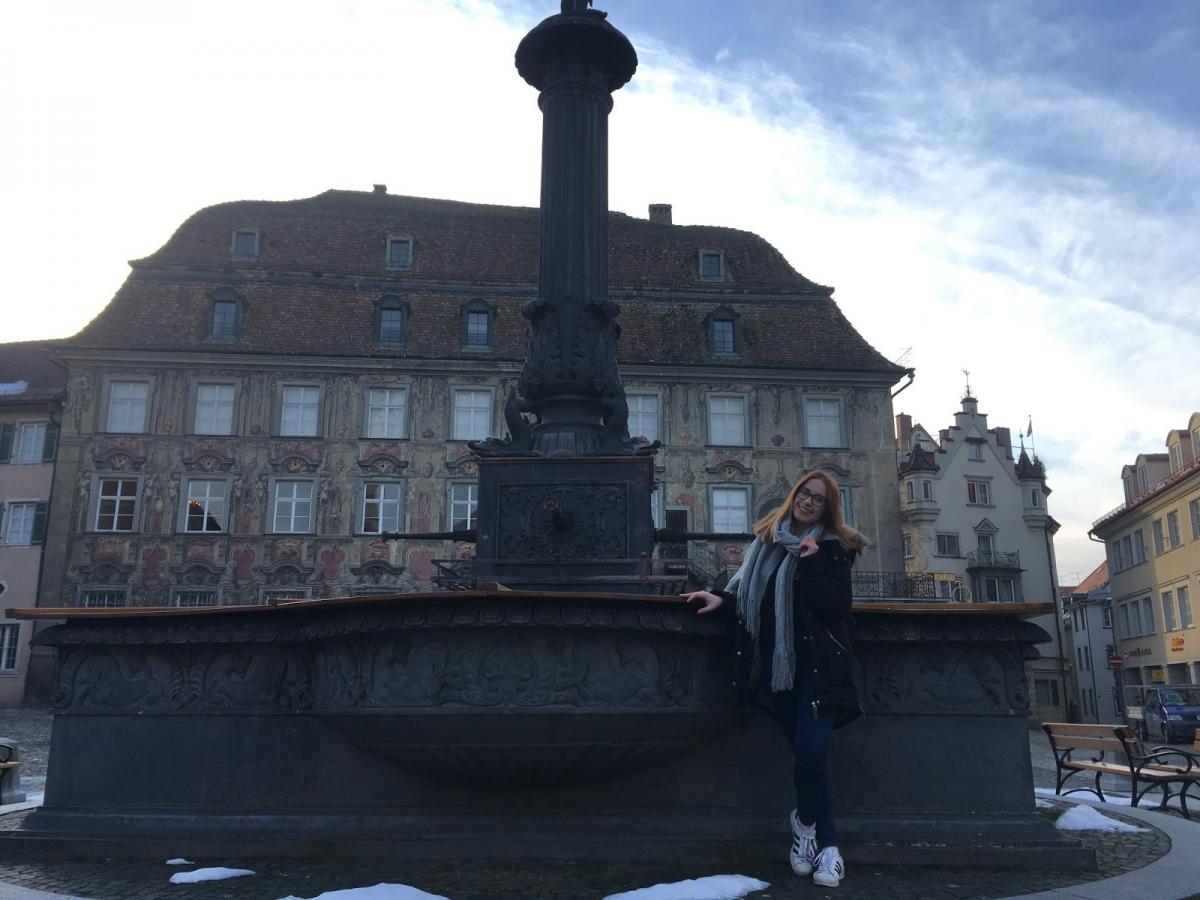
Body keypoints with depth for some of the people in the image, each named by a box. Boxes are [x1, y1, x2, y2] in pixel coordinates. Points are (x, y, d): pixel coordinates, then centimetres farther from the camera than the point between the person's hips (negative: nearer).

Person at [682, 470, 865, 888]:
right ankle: (826, 844, 16)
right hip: (777, 664, 4)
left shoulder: (834, 548, 0)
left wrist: (812, 561, -16)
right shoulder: (768, 537, 13)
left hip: (818, 663, -3)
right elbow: (752, 586, 24)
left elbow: (835, 607, -11)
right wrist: (722, 596, 7)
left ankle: (806, 822, 12)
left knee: (810, 751, -14)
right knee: (804, 752, 2)